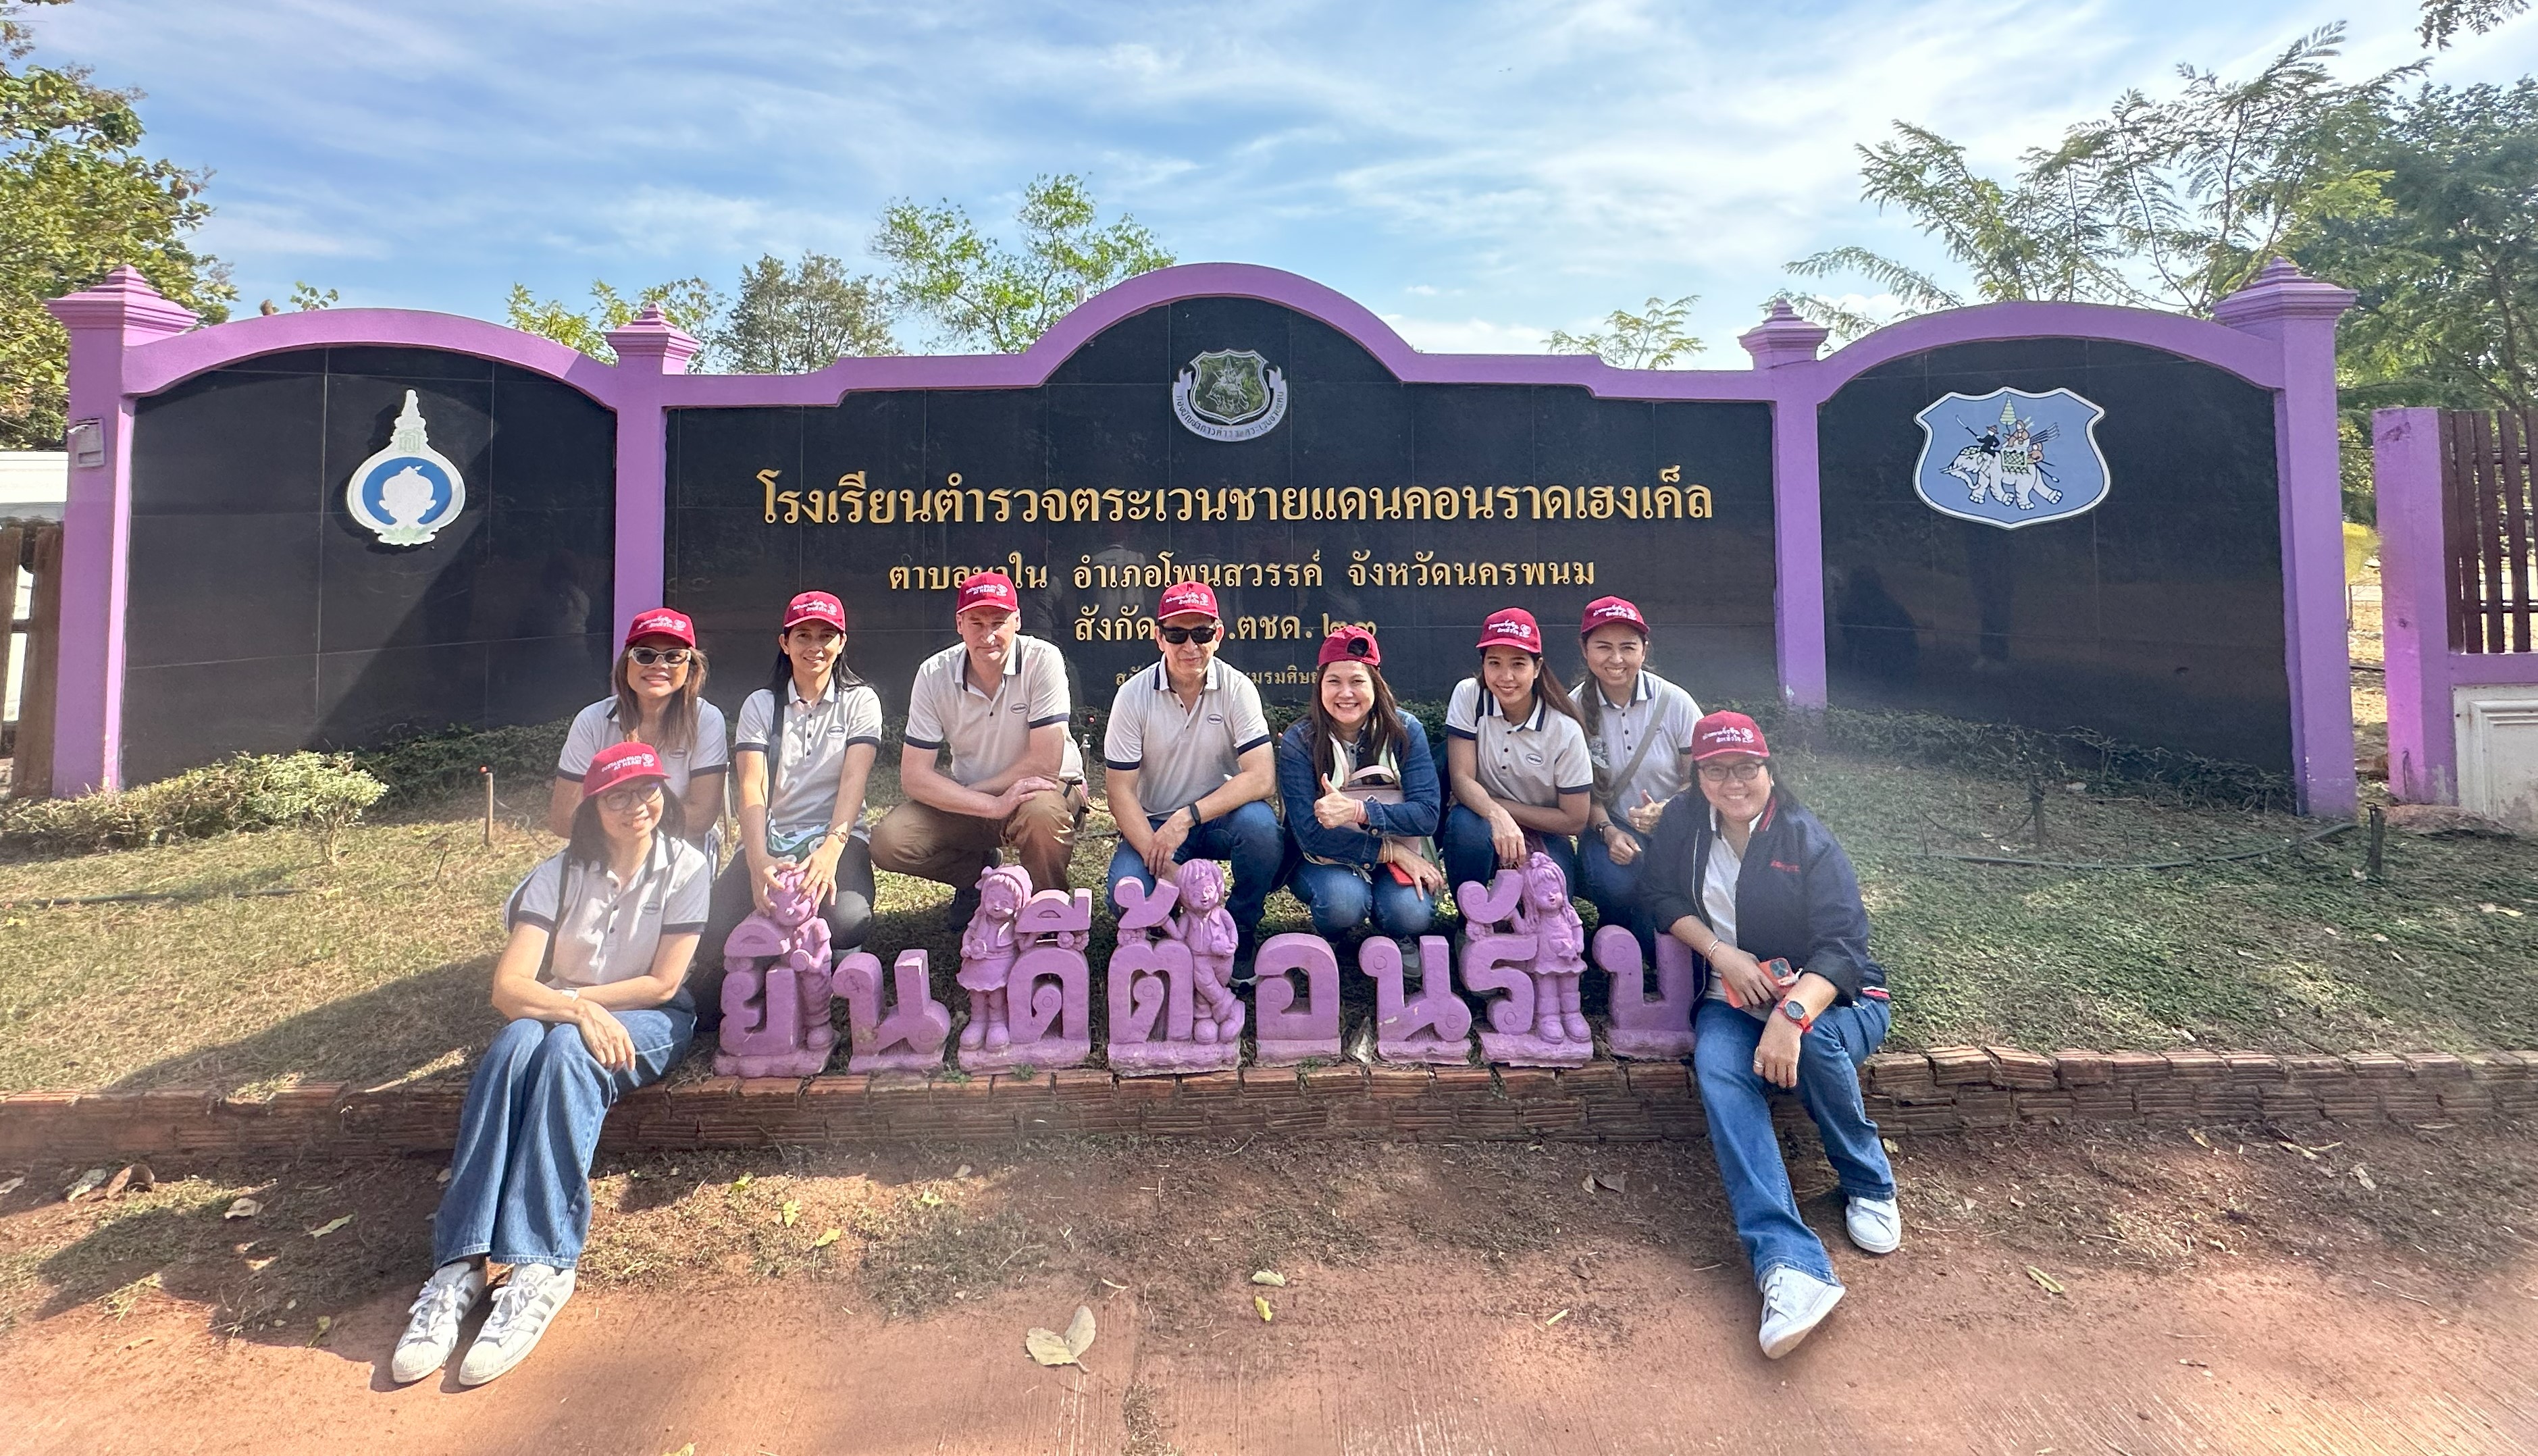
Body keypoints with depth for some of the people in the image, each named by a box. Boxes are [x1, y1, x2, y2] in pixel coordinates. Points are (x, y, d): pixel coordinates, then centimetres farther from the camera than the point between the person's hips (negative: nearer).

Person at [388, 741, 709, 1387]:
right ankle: (459, 1263, -34)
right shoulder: (562, 872, -3)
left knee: (565, 1051, -34)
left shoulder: (686, 866, -8)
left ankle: (542, 1267, -37)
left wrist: (576, 997, -9)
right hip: (561, 1013, 3)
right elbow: (509, 987, -12)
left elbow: (663, 983, -9)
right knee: (513, 1044, -31)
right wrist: (577, 1008, -29)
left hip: (650, 1022, -3)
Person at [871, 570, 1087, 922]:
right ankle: (979, 873, 13)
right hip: (969, 799, 4)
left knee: (1041, 813, -38)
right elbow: (914, 776, -14)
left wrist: (967, 793, -14)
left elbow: (1045, 763, -21)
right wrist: (992, 805, -27)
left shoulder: (1043, 660, -19)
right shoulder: (934, 675, -10)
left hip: (1047, 788, -3)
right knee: (887, 841, -18)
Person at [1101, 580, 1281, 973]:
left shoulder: (1237, 689, -9)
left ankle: (1240, 933, -6)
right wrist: (1159, 860, -22)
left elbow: (1261, 777, -19)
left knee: (1259, 823, -33)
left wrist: (1187, 817, -27)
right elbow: (1120, 791, -9)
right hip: (1153, 823, 0)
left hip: (1220, 815, 0)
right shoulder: (1133, 696, -8)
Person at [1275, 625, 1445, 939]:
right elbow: (1309, 833, -18)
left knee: (1411, 913, -29)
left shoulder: (1405, 731, -8)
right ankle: (1325, 941, 2)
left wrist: (1358, 811, -33)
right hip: (1324, 862, -1)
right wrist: (1391, 851, -23)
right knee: (1344, 899, -34)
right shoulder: (1298, 742, -12)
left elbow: (1427, 814, -17)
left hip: (1399, 853, 2)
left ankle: (1395, 939, 8)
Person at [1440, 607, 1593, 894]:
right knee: (1465, 822, -33)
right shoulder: (1469, 696, -12)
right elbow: (1461, 778, -17)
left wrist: (1505, 806, -15)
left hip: (1542, 837, -1)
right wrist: (1496, 814, -36)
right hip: (1483, 822, 1)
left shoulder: (1565, 731, -14)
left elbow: (1574, 820, -8)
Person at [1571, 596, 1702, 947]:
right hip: (1610, 828, 0)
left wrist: (1666, 810, -22)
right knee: (1615, 883, -32)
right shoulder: (1575, 709, -6)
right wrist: (1608, 831, -16)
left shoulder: (1675, 703, -8)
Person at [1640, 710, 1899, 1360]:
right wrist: (1722, 953, -10)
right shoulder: (1684, 820, 0)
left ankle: (1869, 1186, -6)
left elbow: (1843, 945, -20)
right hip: (1733, 999, 2)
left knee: (1815, 1040, -36)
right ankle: (1790, 1263, -40)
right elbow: (1659, 894, 6)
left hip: (1830, 997, -2)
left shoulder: (1805, 837, -12)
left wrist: (1793, 1014, -37)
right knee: (1718, 1071, -30)